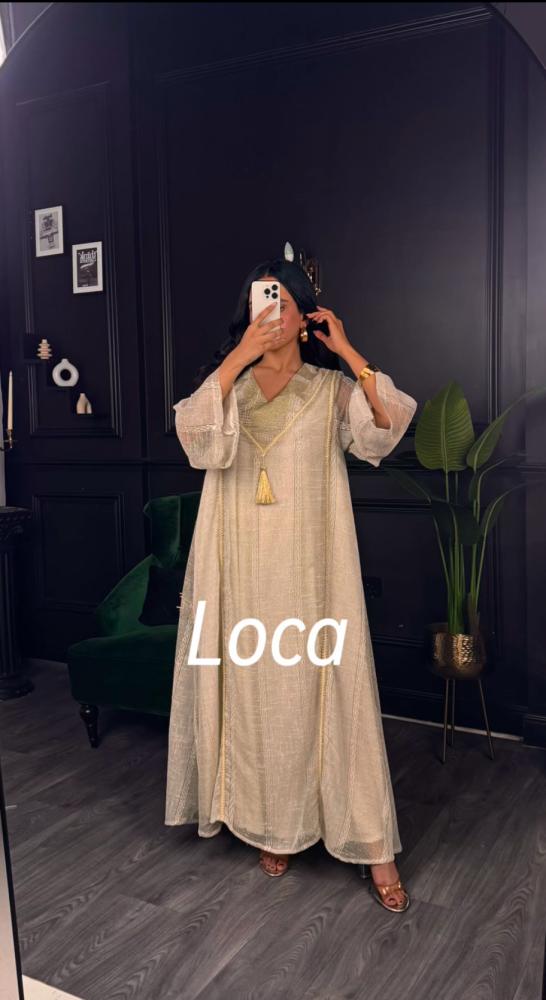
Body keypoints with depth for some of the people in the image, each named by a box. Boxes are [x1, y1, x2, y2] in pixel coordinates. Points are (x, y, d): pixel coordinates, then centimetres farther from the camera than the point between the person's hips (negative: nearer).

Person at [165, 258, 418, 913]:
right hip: (242, 564, 2)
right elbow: (195, 432, -12)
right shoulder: (226, 384, 9)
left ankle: (370, 844, 11)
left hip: (309, 564, -2)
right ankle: (271, 825, 25)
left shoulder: (332, 388, 5)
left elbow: (389, 425, -14)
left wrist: (346, 350, -12)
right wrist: (239, 355, -16)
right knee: (252, 689, 7)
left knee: (322, 687, -1)